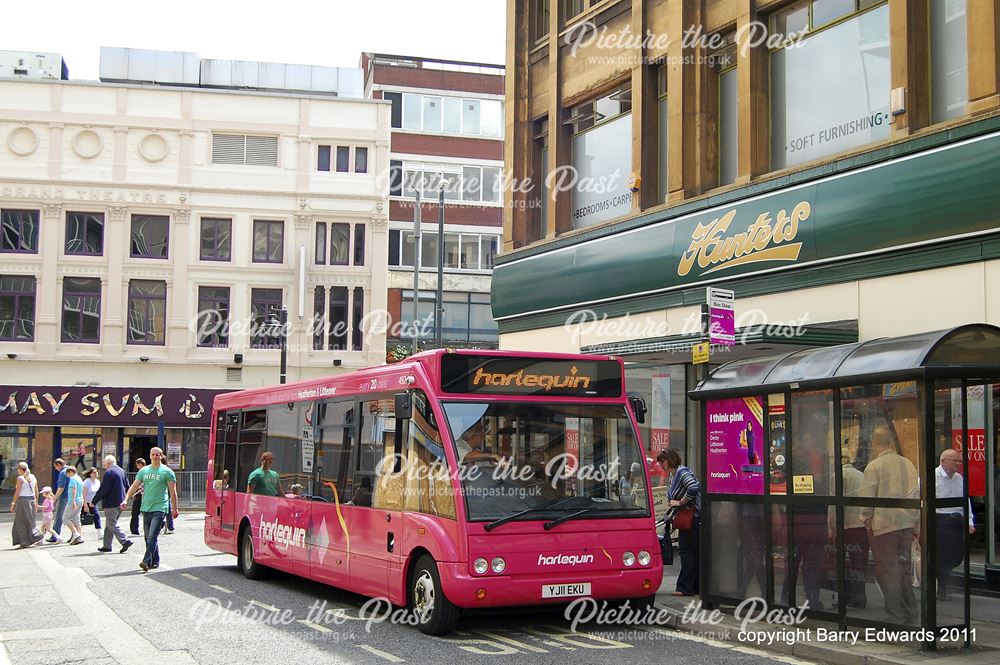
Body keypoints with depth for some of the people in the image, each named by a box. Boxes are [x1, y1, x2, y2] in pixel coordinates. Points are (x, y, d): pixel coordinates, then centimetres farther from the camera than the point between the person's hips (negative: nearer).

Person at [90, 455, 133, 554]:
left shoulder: (109, 472, -14)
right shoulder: (121, 471, 13)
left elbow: (103, 489, -17)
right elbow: (127, 486, 16)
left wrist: (94, 501, -10)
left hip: (111, 503, -9)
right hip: (120, 502, 9)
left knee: (111, 524, -5)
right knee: (110, 524, 16)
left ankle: (125, 541, -15)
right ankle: (107, 545, 19)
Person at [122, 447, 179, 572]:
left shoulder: (167, 471, 0)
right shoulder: (144, 471, 13)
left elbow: (173, 491, 0)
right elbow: (134, 486, 12)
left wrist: (174, 508, -3)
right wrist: (126, 499, -2)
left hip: (159, 508, -6)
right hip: (146, 508, 6)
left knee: (152, 537, -15)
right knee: (148, 537, 10)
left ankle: (147, 562, -21)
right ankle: (155, 562, 19)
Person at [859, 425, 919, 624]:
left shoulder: (874, 466, -11)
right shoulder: (908, 464, 6)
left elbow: (866, 498, -13)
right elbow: (916, 495, 10)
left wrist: (866, 518, 5)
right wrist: (915, 522, 18)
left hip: (883, 525, -6)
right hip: (907, 524, 6)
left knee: (887, 571, 3)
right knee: (903, 568, 16)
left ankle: (896, 615, 5)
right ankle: (909, 612, 19)